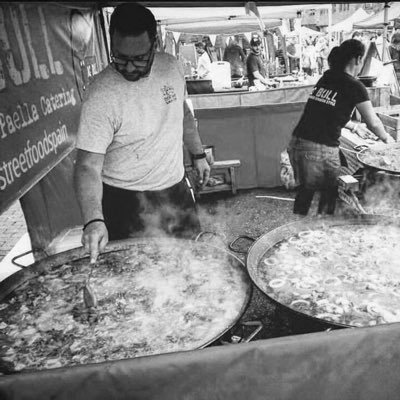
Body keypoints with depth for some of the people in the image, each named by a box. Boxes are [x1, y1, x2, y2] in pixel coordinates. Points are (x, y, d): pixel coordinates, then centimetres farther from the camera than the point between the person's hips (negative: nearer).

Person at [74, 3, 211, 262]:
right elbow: (88, 166, -25)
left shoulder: (171, 65, -7)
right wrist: (93, 220, -38)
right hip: (127, 202, -5)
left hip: (176, 187, 6)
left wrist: (199, 155, 14)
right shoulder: (102, 96, -24)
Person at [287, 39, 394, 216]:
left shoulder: (326, 78, 14)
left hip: (296, 144, 7)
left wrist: (352, 125, 37)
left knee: (305, 191, 21)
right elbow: (373, 123, 4)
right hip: (320, 150, -7)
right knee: (330, 194, 14)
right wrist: (386, 137, 23)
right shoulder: (354, 86, -5)